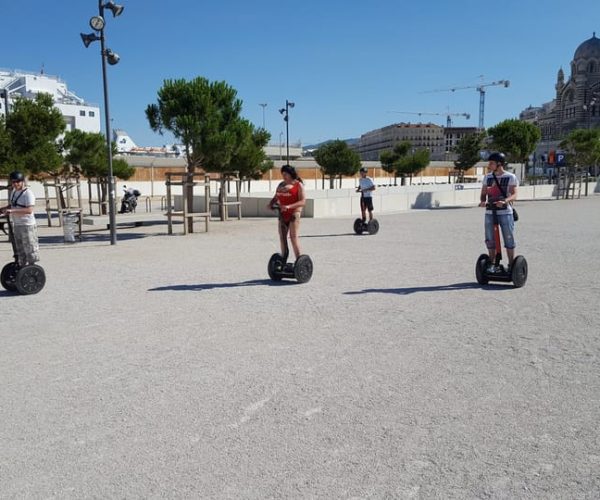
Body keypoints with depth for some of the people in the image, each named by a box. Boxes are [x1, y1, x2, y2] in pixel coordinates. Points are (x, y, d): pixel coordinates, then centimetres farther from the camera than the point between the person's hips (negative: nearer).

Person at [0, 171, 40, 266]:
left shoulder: (28, 193, -16)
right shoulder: (14, 191, 11)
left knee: (30, 249, -2)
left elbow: (29, 210, -26)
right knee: (20, 251, 18)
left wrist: (12, 211, -31)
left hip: (27, 225, -9)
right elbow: (11, 205, 24)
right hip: (16, 225, 9)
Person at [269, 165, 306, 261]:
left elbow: (303, 201, -15)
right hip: (282, 214, 6)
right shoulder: (281, 185, 14)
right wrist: (271, 204, -4)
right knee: (282, 237, 7)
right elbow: (276, 197, 19)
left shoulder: (298, 185, -5)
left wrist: (289, 206, -27)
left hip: (293, 213, -6)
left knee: (293, 237, -11)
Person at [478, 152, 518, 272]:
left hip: (505, 212, -4)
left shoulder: (510, 177, -1)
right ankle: (492, 264, 17)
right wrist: (482, 201, -12)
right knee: (490, 240, 6)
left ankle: (511, 265, 11)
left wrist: (504, 201, -29)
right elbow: (483, 193, 11)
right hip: (490, 213, 4)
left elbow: (514, 195, -9)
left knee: (509, 239, 0)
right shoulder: (487, 177, 12)